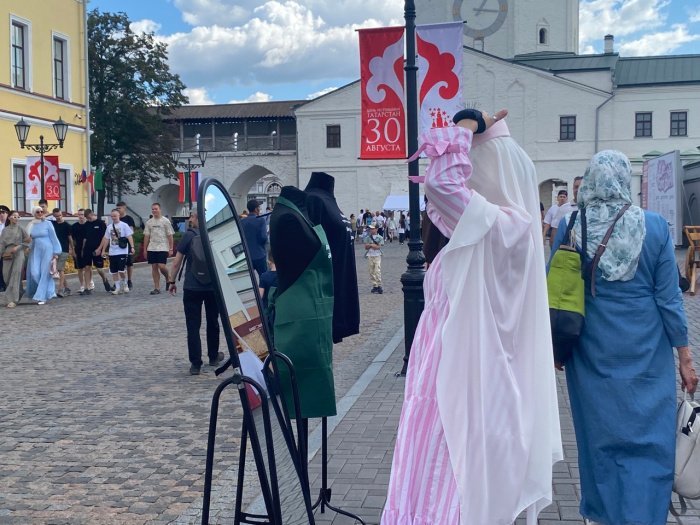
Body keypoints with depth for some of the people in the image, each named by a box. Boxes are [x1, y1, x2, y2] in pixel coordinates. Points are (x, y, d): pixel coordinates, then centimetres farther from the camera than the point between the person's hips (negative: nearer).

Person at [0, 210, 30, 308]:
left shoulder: (20, 228, 3)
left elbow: (28, 240, 1)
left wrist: (18, 247, -8)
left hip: (18, 254, -4)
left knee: (15, 276, -10)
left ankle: (13, 300, -12)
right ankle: (19, 292, 26)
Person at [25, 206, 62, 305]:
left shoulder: (47, 224, -2)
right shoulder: (31, 225, 7)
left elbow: (53, 238, -1)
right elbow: (28, 239, 16)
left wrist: (56, 253, -4)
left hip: (47, 250, -3)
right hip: (35, 251, 3)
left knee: (45, 273, -4)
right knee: (35, 273, -5)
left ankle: (42, 297, 1)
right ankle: (48, 290, 16)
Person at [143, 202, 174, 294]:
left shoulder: (165, 221, -1)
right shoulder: (149, 222, 10)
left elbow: (170, 236, -2)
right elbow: (146, 236, 12)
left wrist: (171, 249, -6)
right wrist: (145, 250, 8)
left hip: (163, 248, -4)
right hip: (151, 249, 4)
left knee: (162, 266, -14)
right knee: (154, 267, 4)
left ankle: (168, 279, 16)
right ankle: (157, 288, 8)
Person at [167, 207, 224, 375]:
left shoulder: (189, 235, -8)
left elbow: (177, 262, -6)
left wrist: (171, 281, 5)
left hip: (192, 287, -3)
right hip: (213, 286, 3)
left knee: (193, 326, 2)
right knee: (212, 322, 19)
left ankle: (196, 364, -1)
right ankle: (213, 357, 31)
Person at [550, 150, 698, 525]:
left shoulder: (570, 226, -7)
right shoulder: (655, 227, -8)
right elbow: (669, 298, -5)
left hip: (591, 352, 2)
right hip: (644, 353, -1)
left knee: (598, 433, 16)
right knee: (648, 439, 7)